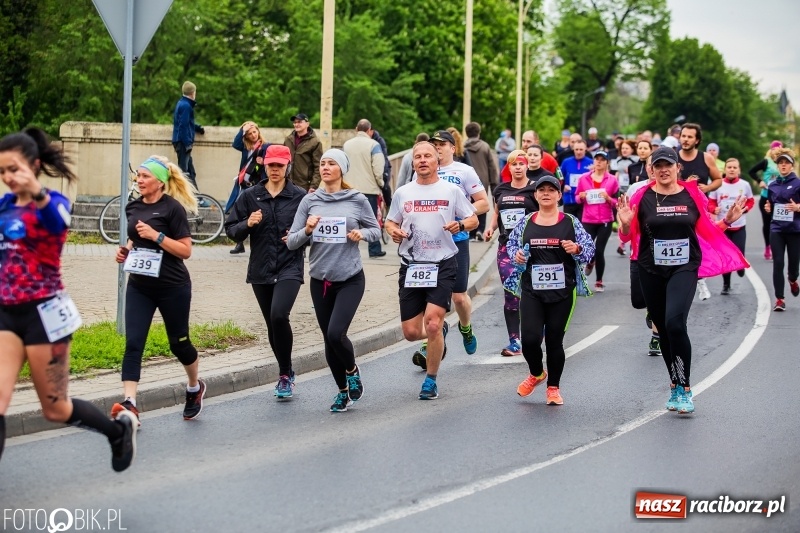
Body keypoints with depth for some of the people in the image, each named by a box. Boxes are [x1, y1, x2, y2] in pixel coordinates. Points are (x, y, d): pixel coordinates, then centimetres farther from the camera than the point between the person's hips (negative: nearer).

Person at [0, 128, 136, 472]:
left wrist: (39, 195, -61)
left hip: (42, 313, -5)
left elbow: (58, 223, -38)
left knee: (55, 410, 7)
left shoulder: (53, 202, -12)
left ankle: (119, 430, 36)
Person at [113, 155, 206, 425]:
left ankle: (195, 387, 38)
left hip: (172, 288, -5)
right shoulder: (133, 207, 7)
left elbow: (185, 250, -13)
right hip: (139, 286, 5)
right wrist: (126, 250, 3)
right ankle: (129, 404, -18)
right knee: (133, 344, -10)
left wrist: (156, 235, -23)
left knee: (178, 343, 10)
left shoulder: (172, 208, -11)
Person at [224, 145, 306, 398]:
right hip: (261, 270, 3)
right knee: (272, 326, 10)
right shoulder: (250, 196, 5)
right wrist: (247, 224, -14)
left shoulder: (300, 196, 0)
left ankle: (285, 374, -8)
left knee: (279, 315, -23)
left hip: (290, 268, -3)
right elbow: (231, 230, 5)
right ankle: (287, 375, 29)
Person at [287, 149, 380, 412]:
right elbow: (291, 242, 1)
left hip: (351, 279, -3)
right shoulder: (309, 201, 0)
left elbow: (376, 230, 8)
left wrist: (361, 234, -13)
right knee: (329, 339, 9)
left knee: (336, 333, -17)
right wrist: (307, 231, -19)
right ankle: (343, 390, 28)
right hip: (320, 280, 3)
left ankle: (352, 370, 15)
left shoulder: (357, 200, -4)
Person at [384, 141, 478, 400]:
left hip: (442, 265, -3)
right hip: (411, 266, 3)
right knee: (410, 332, 3)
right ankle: (438, 335, 39)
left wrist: (460, 225, -15)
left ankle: (431, 380, 1)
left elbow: (473, 219, 7)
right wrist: (393, 231, -4)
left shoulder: (451, 191, 3)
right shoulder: (403, 193, 10)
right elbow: (390, 222, 19)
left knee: (433, 324, -16)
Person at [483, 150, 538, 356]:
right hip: (506, 246, 4)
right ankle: (514, 341, 3)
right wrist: (491, 227, 5)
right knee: (510, 293, -1)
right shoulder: (501, 190, 12)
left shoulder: (535, 188, -1)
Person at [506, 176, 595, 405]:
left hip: (562, 291, -1)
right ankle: (536, 373, 23)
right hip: (532, 291, 1)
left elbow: (590, 248, 2)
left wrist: (577, 249, -18)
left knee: (554, 340, 3)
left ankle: (553, 387, 21)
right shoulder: (526, 222, 5)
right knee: (530, 339, -9)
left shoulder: (570, 222, 1)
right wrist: (516, 254, -4)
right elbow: (511, 244, 17)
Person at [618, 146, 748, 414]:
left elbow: (706, 229, 12)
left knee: (675, 323, -21)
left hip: (684, 268, -2)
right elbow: (628, 236, 2)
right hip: (651, 271, 2)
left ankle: (684, 387, -11)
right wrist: (625, 223, -18)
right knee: (663, 329, 11)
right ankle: (675, 383, 28)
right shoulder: (642, 197, -1)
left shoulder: (692, 194, 0)